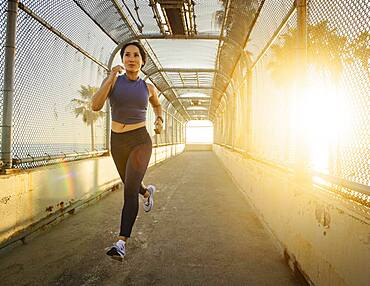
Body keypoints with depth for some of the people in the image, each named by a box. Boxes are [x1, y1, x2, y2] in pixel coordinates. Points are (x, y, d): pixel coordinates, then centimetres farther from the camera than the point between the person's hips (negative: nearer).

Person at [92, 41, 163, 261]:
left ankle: (122, 243, -10)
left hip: (140, 142, -2)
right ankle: (148, 192, 56)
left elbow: (157, 104, 25)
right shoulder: (112, 79, -1)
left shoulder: (148, 87, 3)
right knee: (132, 186, 22)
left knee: (130, 190, -16)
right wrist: (112, 76, -23)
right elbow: (96, 106, -17)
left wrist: (160, 120, 5)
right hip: (118, 143, 3)